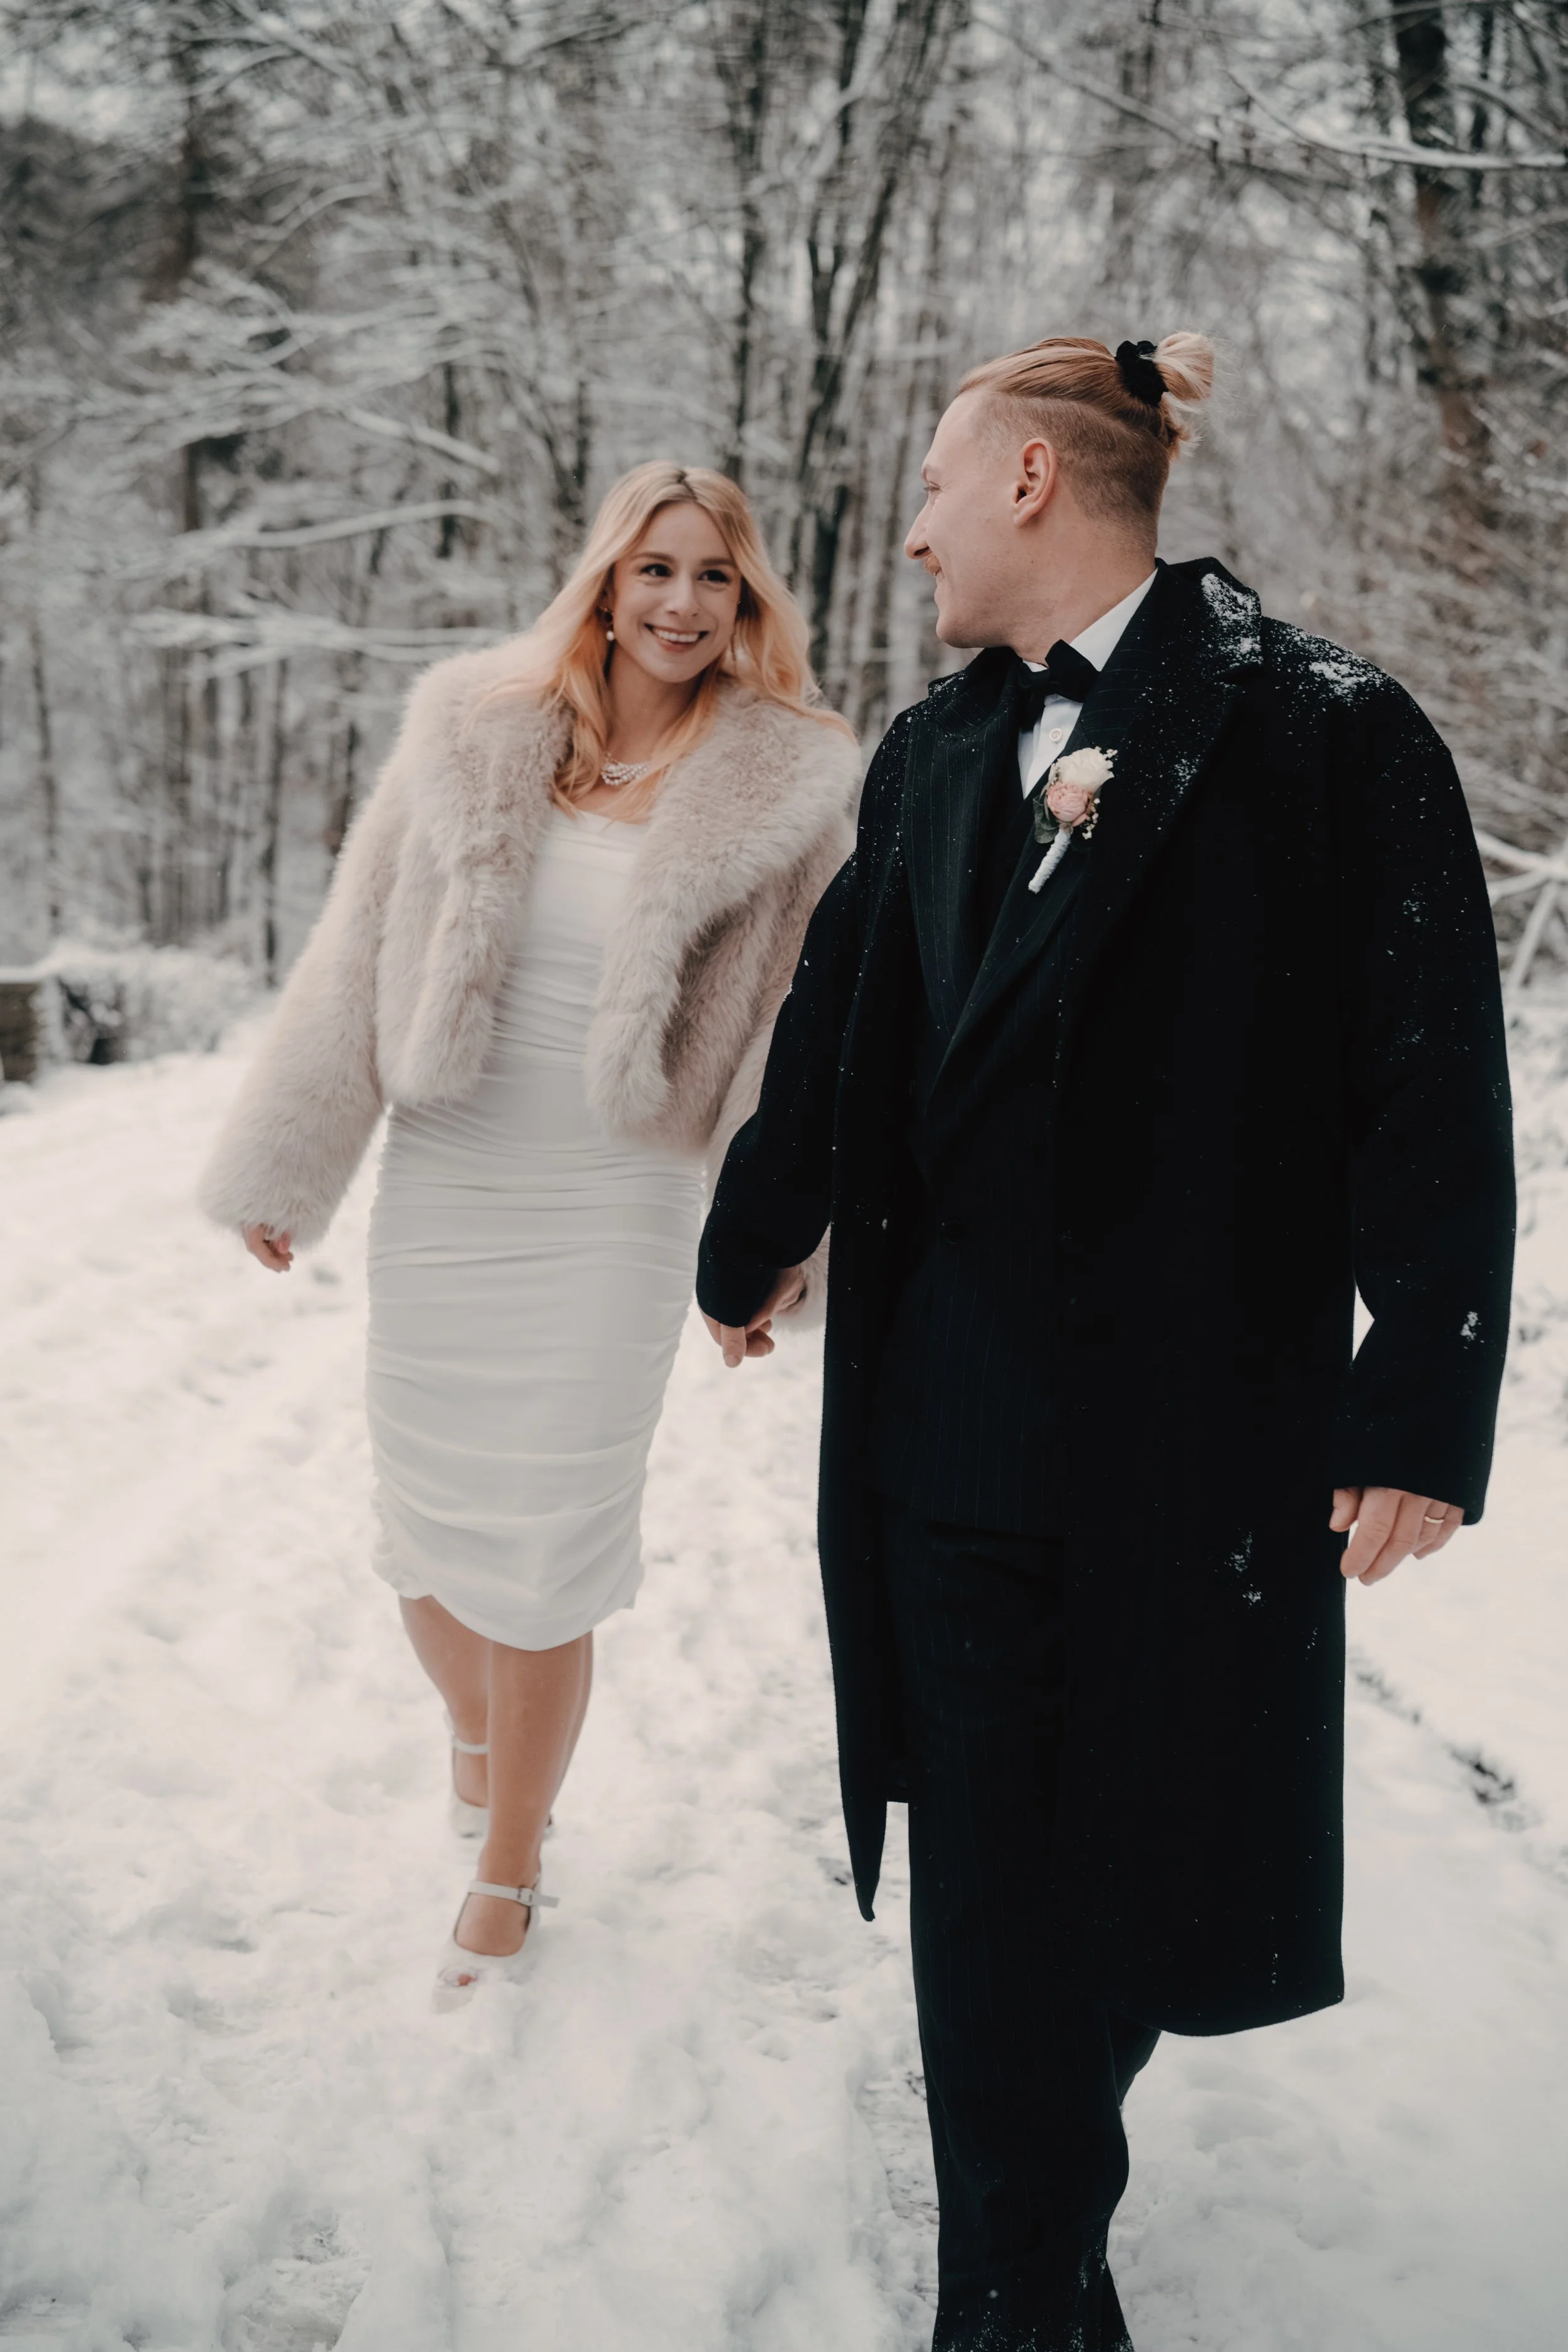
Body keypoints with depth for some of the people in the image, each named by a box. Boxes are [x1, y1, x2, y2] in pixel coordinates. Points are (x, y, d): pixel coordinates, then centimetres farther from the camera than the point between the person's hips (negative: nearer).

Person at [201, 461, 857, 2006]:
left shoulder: (781, 790, -6)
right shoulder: (476, 733, -1)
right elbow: (360, 953, 4)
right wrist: (281, 1166, 6)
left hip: (613, 1218, -2)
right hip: (440, 1192, 3)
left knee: (541, 1562, 2)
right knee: (422, 1531, 12)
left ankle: (507, 1869, 24)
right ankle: (475, 1730, 45)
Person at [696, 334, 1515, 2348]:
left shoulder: (1324, 733, -8)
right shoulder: (934, 753, 9)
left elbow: (1432, 1086, -10)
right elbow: (835, 1028, 20)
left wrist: (1422, 1405, -13)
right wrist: (753, 1251, 29)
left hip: (1206, 1408, -4)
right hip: (960, 1407, 5)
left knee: (1153, 1821, 6)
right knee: (985, 1844, 10)